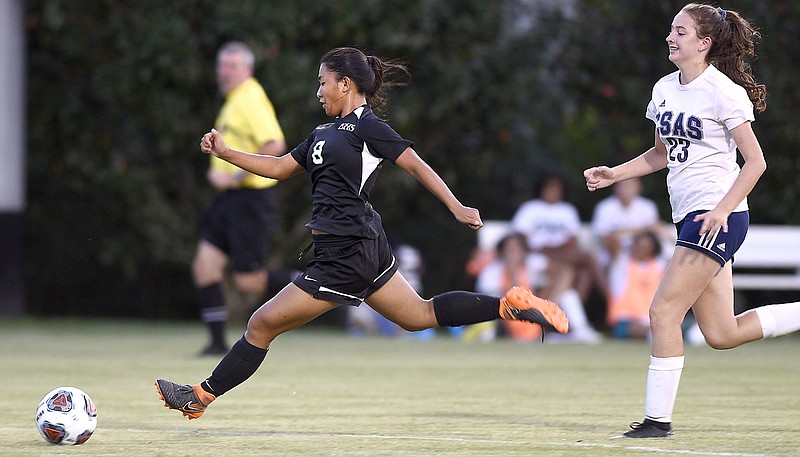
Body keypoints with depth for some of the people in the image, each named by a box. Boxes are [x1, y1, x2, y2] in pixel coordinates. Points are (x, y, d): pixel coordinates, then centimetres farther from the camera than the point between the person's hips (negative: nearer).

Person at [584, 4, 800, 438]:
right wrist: (613, 174, 13)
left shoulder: (723, 92, -11)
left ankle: (657, 417, -7)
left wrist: (723, 209, -22)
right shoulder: (664, 89, 12)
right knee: (721, 335, 8)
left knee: (663, 309, -13)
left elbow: (755, 161, -11)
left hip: (718, 218, -9)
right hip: (688, 217, 9)